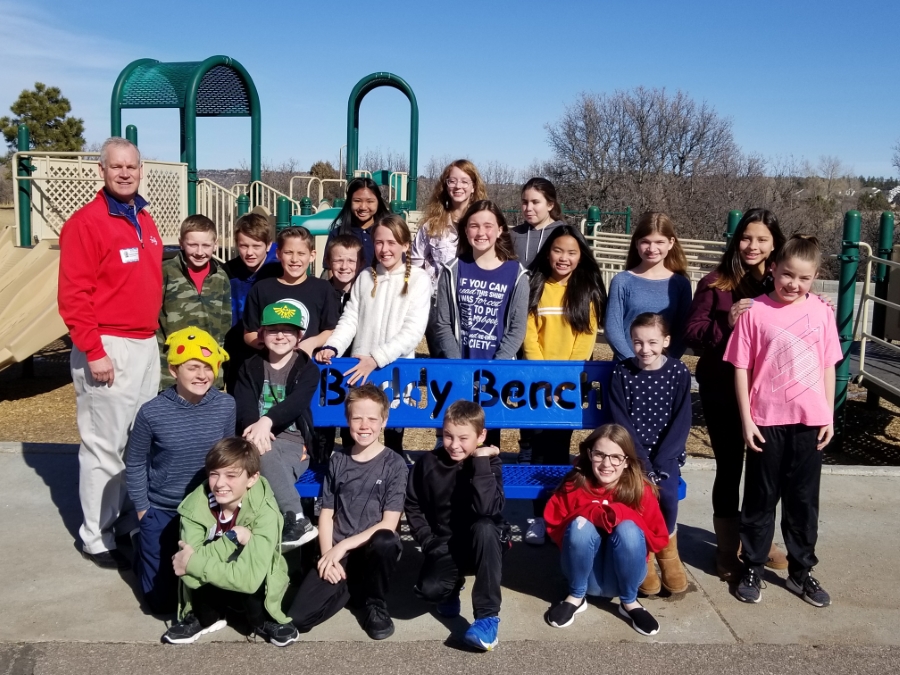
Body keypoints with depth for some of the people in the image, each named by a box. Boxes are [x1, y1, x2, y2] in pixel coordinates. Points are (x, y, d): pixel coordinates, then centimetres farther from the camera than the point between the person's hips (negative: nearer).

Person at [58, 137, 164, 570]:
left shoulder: (145, 220, 13)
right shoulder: (85, 223, -11)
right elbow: (73, 296, -16)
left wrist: (154, 332, 16)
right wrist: (94, 351, -19)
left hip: (147, 345, 8)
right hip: (109, 348, -8)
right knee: (104, 446, -1)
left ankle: (130, 520, 28)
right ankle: (96, 537, 11)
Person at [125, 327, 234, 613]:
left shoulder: (226, 406, -13)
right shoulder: (151, 413, -19)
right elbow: (135, 464, -5)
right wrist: (142, 510, -2)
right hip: (161, 512, -2)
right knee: (162, 602, 8)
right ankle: (142, 548, 35)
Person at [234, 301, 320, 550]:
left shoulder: (307, 369, 6)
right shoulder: (250, 367, 14)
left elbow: (296, 402, -15)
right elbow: (243, 405, -2)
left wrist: (267, 421, -36)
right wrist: (254, 427, -27)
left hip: (293, 443, -1)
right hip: (260, 440, 1)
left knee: (268, 463, -36)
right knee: (262, 451, -37)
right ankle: (296, 520, -42)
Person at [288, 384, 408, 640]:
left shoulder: (394, 464, -4)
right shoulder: (337, 461, 6)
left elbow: (388, 525, -10)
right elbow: (326, 515, 5)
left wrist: (343, 546, -16)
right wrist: (329, 555, -11)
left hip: (375, 550, -1)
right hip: (337, 553, 1)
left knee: (384, 541, -39)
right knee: (298, 618, -19)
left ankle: (375, 604, -9)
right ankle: (352, 586, 9)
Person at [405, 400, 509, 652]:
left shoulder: (489, 463, -13)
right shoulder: (428, 463, -6)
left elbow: (487, 510, -30)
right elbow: (413, 506, 7)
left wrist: (480, 462, -31)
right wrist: (429, 542, -4)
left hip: (484, 544, -2)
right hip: (445, 545, 2)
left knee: (484, 527, -37)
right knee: (428, 590, -27)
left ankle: (488, 615, -25)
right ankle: (453, 586, 16)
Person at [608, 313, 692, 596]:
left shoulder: (678, 372, -3)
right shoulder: (621, 372, -4)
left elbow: (681, 421, -6)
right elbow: (621, 422, -7)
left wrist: (659, 463, -16)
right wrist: (642, 462, -17)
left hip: (666, 452, 0)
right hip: (631, 451, 0)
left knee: (667, 490, -25)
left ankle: (667, 549, 2)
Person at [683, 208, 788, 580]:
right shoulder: (716, 283, -4)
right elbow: (692, 333, -7)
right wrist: (726, 324, -24)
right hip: (722, 391, -2)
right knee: (729, 467, 7)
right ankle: (727, 549, 21)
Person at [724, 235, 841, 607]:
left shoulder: (821, 312, 0)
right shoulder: (755, 312, -8)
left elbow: (829, 366, 7)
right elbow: (741, 368, -5)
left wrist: (829, 415, 5)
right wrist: (746, 419, -7)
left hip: (809, 422, 2)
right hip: (766, 422, -2)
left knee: (804, 500, 14)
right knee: (760, 498, 10)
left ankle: (801, 571, 28)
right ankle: (752, 569, 24)